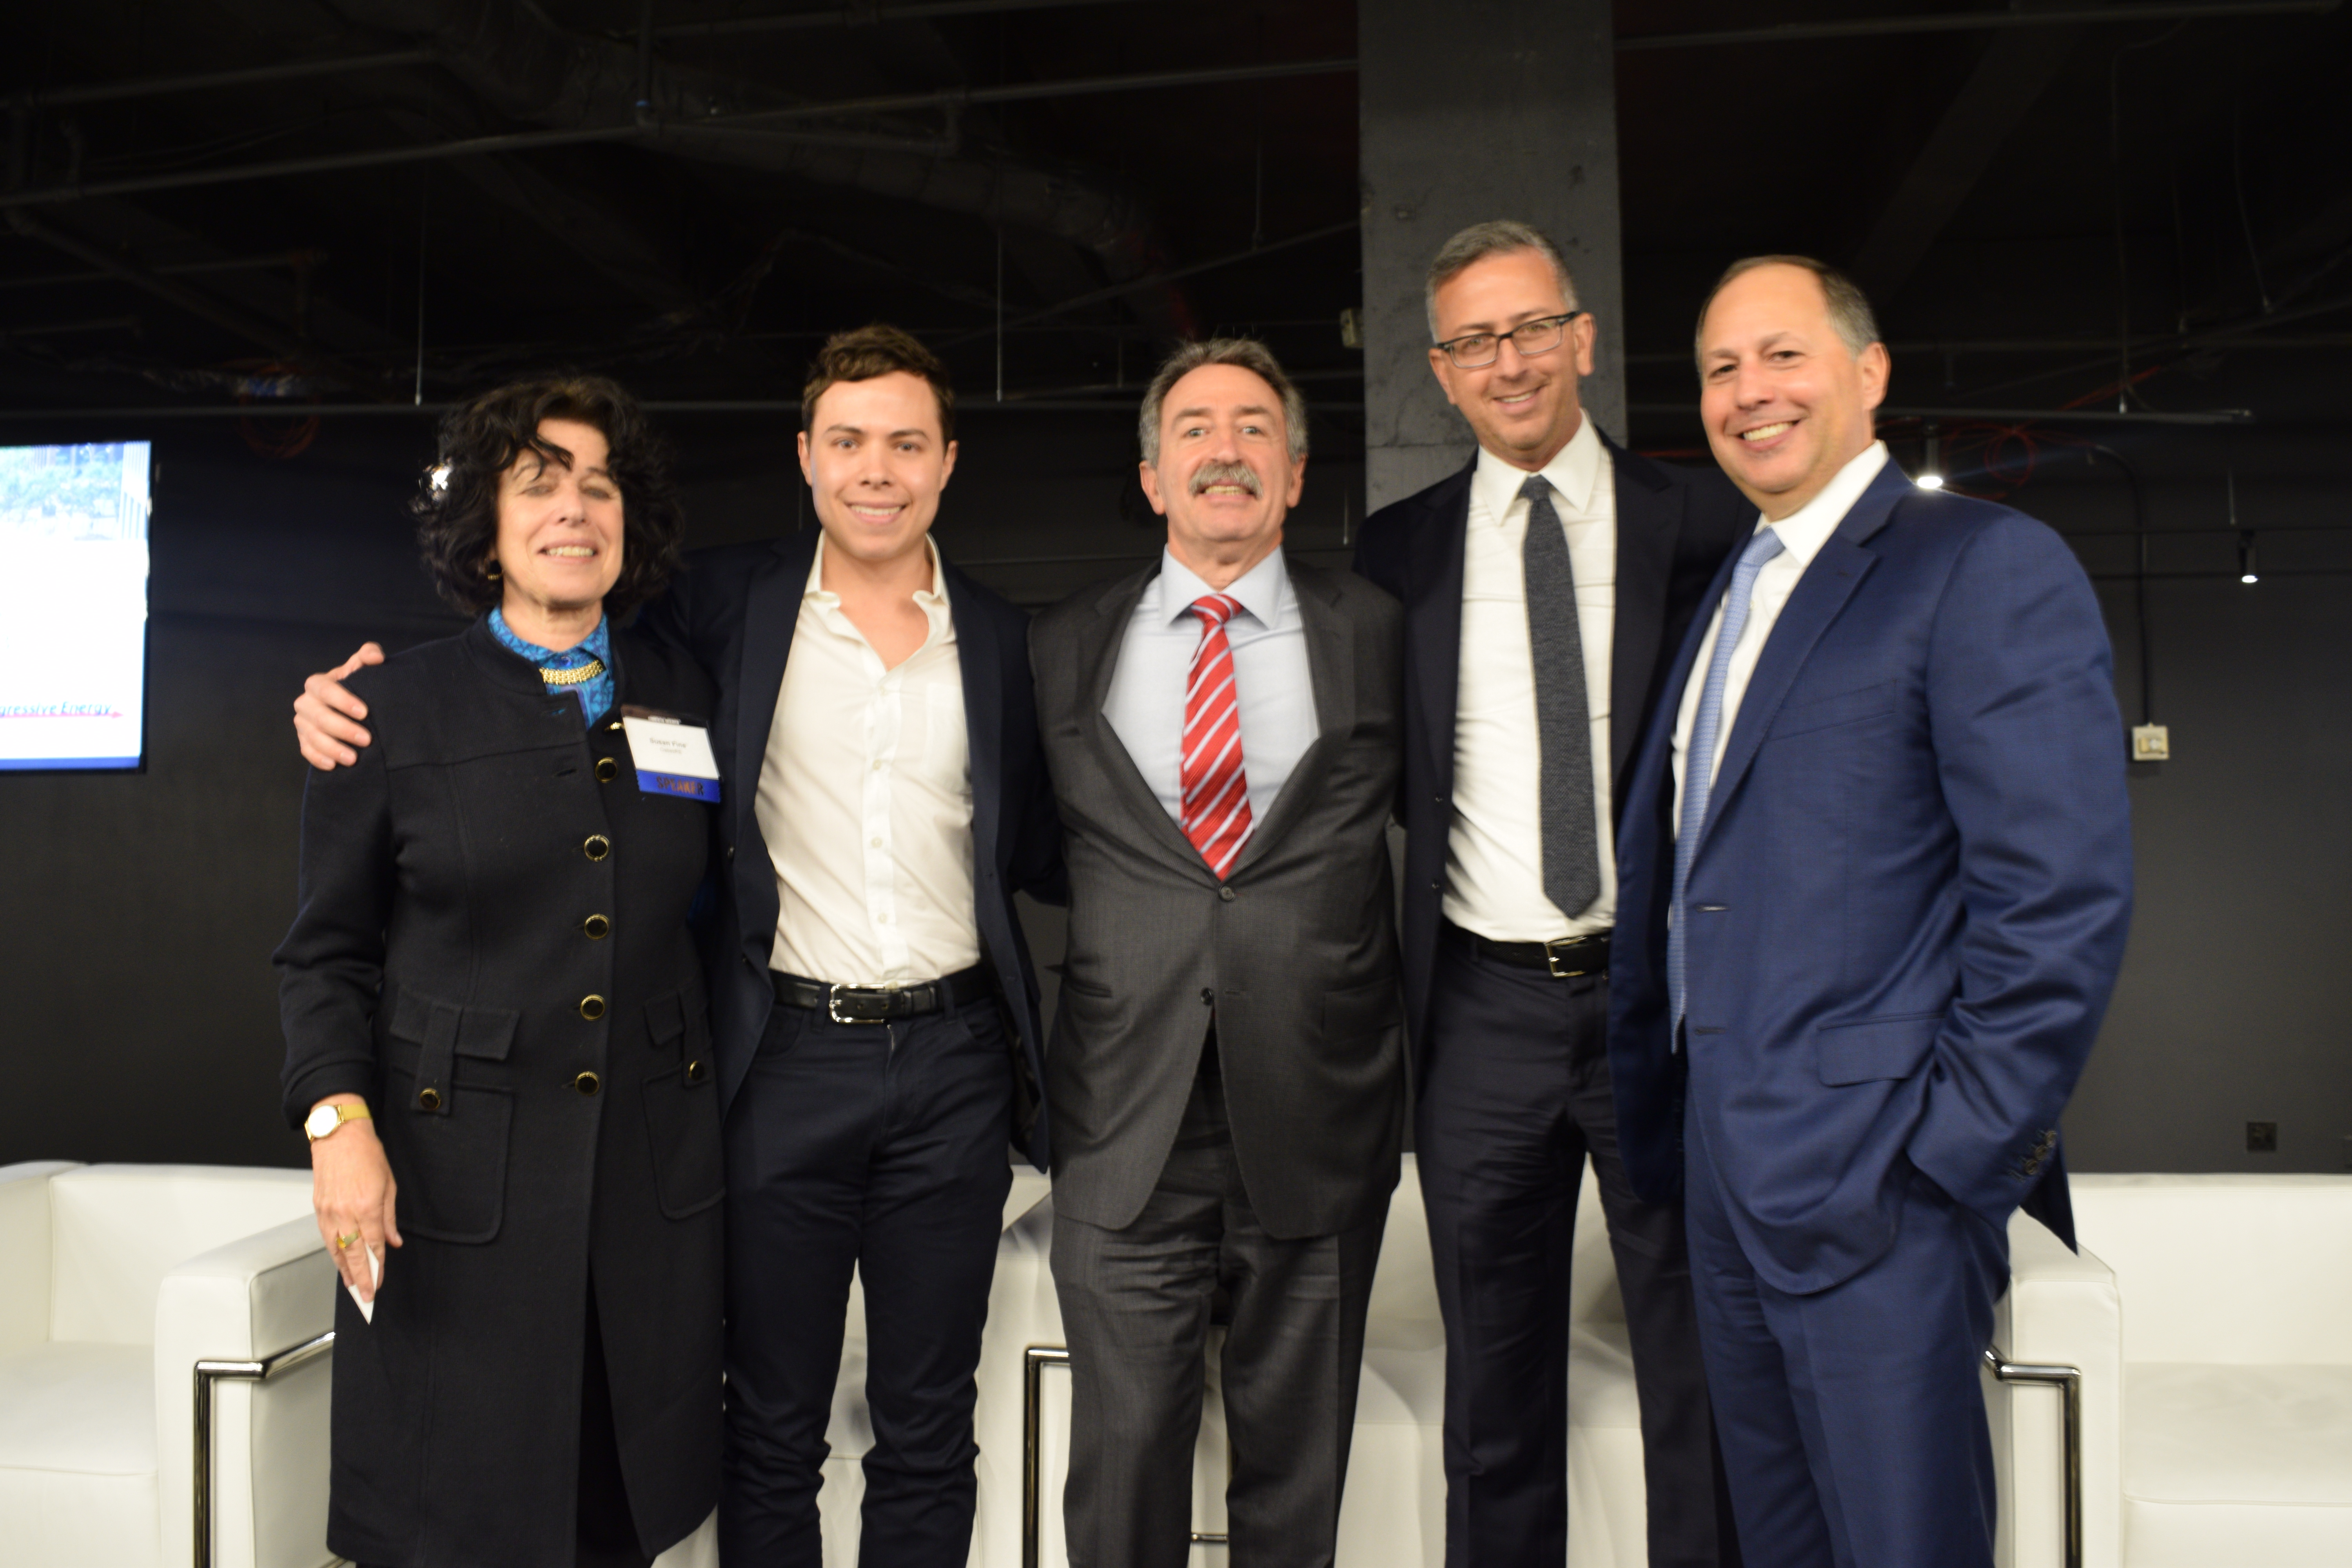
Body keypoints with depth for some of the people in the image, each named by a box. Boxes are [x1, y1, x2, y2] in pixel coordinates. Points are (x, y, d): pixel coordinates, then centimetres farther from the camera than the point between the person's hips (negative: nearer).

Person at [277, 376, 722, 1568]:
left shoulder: (684, 699, 8)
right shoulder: (393, 707, 1)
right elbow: (326, 951, 3)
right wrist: (338, 1120, -10)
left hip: (653, 1170, 2)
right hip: (458, 1172, -2)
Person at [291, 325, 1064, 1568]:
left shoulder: (1001, 640, 6)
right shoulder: (728, 604, 2)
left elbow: (1038, 854, 10)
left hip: (953, 1060, 1)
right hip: (785, 1058, -1)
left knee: (927, 1428, 14)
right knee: (772, 1426, 13)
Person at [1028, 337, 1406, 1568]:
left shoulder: (1375, 632, 4)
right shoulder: (1064, 645, 6)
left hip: (1317, 1110, 0)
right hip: (1127, 1113, 0)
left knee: (1296, 1462, 14)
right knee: (1122, 1452, 7)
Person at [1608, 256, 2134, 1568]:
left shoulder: (1990, 566, -8)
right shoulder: (1729, 595, 17)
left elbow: (2064, 894, -15)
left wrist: (1951, 1156, -16)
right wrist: (1656, 1108, 13)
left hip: (1876, 1181, -7)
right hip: (1729, 1179, 8)